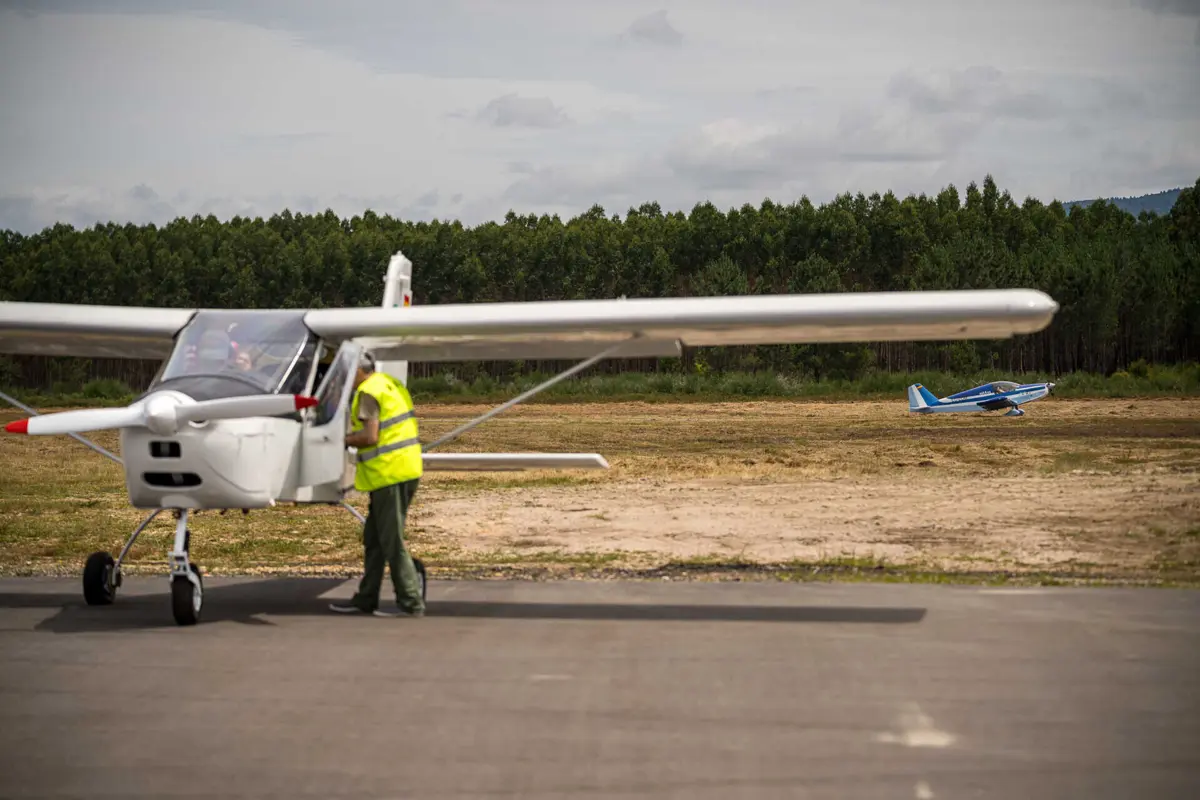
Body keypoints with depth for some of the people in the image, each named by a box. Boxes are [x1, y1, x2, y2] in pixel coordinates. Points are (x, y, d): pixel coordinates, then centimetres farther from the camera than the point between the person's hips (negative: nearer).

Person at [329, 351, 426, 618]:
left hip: (389, 473, -10)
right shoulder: (390, 383, 17)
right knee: (373, 538, 15)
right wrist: (355, 434, 14)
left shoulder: (369, 391, -13)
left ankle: (411, 603, -1)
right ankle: (366, 599, 20)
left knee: (391, 541, -4)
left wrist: (345, 440, -3)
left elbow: (370, 436, -20)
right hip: (406, 468, 10)